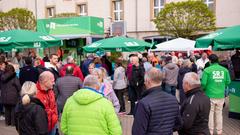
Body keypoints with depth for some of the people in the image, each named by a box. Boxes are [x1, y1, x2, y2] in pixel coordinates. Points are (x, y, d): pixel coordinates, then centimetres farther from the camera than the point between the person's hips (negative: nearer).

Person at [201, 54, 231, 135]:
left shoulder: (207, 70, -13)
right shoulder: (224, 70, -2)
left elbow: (203, 83, -13)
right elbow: (228, 82, 4)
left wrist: (203, 89, 8)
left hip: (210, 96, -3)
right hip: (221, 96, 3)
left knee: (210, 113, 10)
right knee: (219, 113, 16)